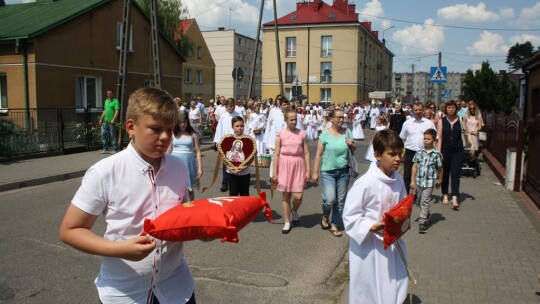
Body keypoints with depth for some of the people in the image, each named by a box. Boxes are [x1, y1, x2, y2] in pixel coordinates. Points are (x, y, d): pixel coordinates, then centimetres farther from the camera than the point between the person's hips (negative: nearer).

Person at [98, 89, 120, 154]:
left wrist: (113, 120, -22)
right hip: (105, 122, 8)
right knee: (103, 135, 9)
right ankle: (105, 149, 19)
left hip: (111, 122, -8)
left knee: (113, 136, -2)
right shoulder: (106, 101, 17)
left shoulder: (115, 101, -7)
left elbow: (117, 111, -14)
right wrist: (101, 119, 19)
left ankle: (115, 150, 6)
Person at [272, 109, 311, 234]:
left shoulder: (302, 134, 0)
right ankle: (287, 222, 22)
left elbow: (306, 153, 2)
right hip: (285, 166, 0)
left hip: (299, 166, 0)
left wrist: (308, 170, -3)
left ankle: (294, 211, 30)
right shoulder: (280, 134, -3)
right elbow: (276, 154, -1)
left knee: (298, 197, -5)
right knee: (286, 195, 8)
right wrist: (275, 173, -3)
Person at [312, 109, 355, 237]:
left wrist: (351, 145, -8)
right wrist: (315, 172, -6)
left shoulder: (347, 132, 3)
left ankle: (334, 225, 25)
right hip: (328, 171, -3)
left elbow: (354, 149, 15)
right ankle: (325, 217, 18)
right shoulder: (325, 134, -6)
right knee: (330, 199, -14)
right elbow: (318, 155, -5)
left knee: (340, 201, 7)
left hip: (343, 172, 3)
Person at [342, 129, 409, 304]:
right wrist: (371, 227, -28)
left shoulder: (398, 180, 0)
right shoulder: (365, 183, -20)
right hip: (368, 246, -6)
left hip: (393, 243, 6)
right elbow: (350, 216, -17)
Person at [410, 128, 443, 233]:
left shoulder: (436, 154, -6)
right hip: (419, 181, 4)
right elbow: (415, 166, 3)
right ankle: (426, 214, 42)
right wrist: (412, 180, 1)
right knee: (418, 202, 16)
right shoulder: (419, 152, 1)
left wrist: (439, 180, 12)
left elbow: (440, 168, 4)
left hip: (429, 182, -4)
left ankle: (422, 222, -1)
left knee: (425, 202, -7)